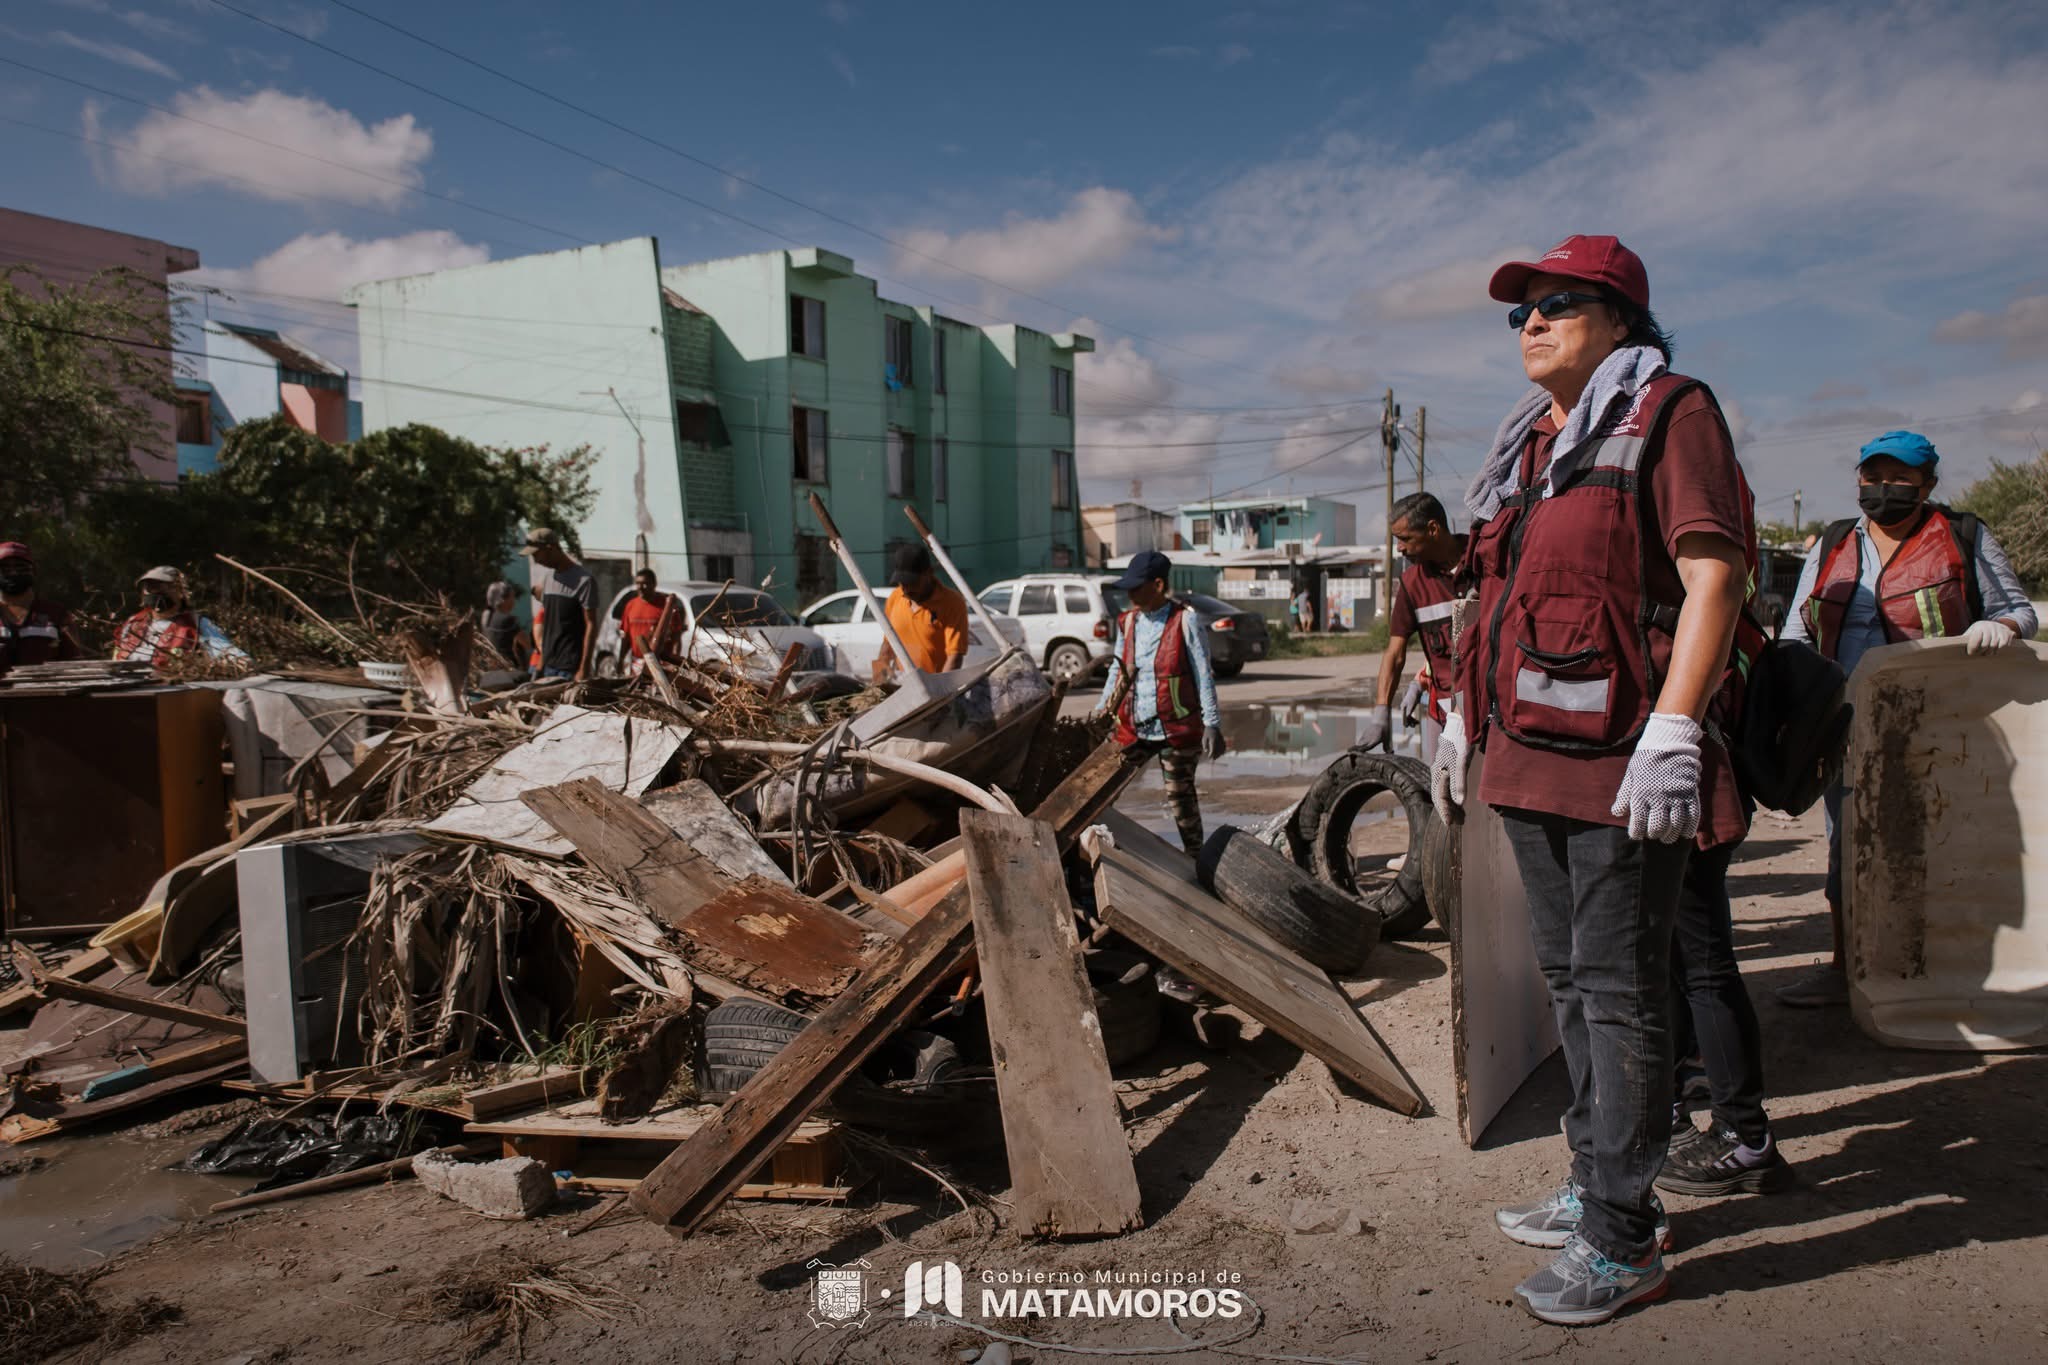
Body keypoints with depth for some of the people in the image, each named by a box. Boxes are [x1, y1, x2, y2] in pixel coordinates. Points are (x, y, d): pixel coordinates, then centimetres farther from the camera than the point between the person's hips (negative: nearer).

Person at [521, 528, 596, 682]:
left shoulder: (583, 580, -10)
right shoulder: (546, 577, 14)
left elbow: (591, 626, -13)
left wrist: (584, 669, -18)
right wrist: (541, 665, 17)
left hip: (571, 669, -8)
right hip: (548, 667, 8)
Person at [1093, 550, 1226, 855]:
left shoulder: (1185, 620, -8)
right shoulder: (1128, 622, 8)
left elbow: (1204, 675, -7)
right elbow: (1118, 672, 17)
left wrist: (1212, 723, -10)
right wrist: (1101, 712, 12)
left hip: (1177, 726, -4)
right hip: (1134, 726, 5)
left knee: (1179, 795, 4)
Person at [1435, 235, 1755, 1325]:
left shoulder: (1669, 414, -5)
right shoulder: (1531, 441, 19)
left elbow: (1714, 576, -14)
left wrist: (1672, 733, -23)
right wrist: (1464, 708, 21)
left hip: (1622, 761, -8)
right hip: (1529, 753, 8)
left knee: (1617, 990, -3)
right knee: (1569, 978, 15)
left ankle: (1623, 1243, 7)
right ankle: (1595, 1187, 29)